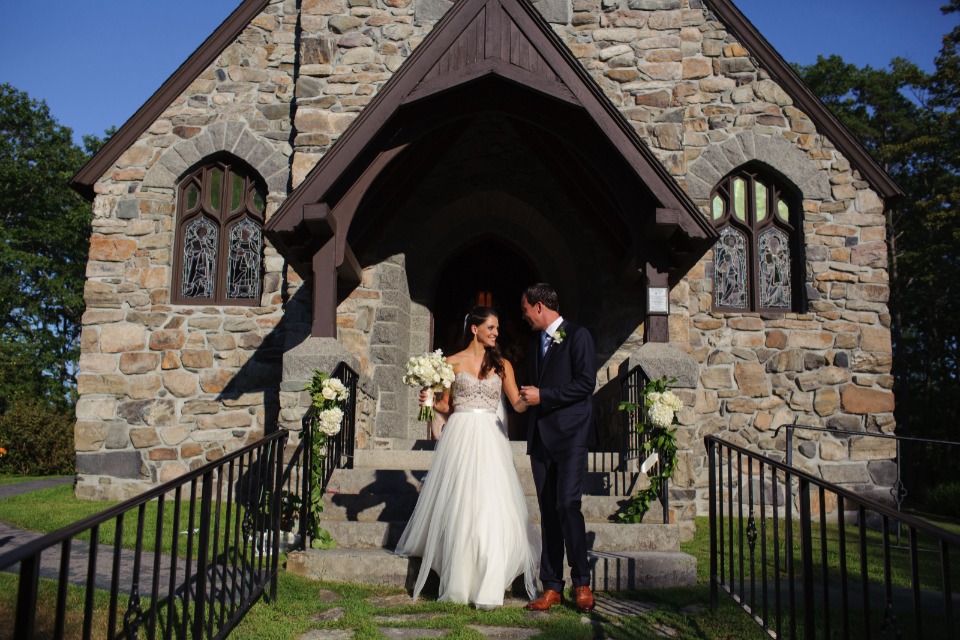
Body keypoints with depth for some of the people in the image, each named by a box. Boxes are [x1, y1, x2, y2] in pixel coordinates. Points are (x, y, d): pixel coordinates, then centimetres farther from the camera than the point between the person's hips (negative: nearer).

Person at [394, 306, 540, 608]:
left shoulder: (502, 365, 11)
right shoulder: (452, 363, 6)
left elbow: (518, 404, 7)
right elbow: (445, 405, 10)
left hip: (491, 439, 1)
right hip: (460, 436, -1)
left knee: (492, 509, -7)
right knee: (458, 510, 1)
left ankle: (488, 587, 1)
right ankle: (458, 583, 17)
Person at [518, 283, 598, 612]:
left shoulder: (578, 336, -4)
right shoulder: (535, 344, 19)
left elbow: (586, 383, -14)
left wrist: (543, 396, -14)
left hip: (570, 435, -7)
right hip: (541, 437, 7)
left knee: (567, 504, -13)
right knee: (548, 511, 6)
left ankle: (582, 582, 2)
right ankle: (551, 587, 11)